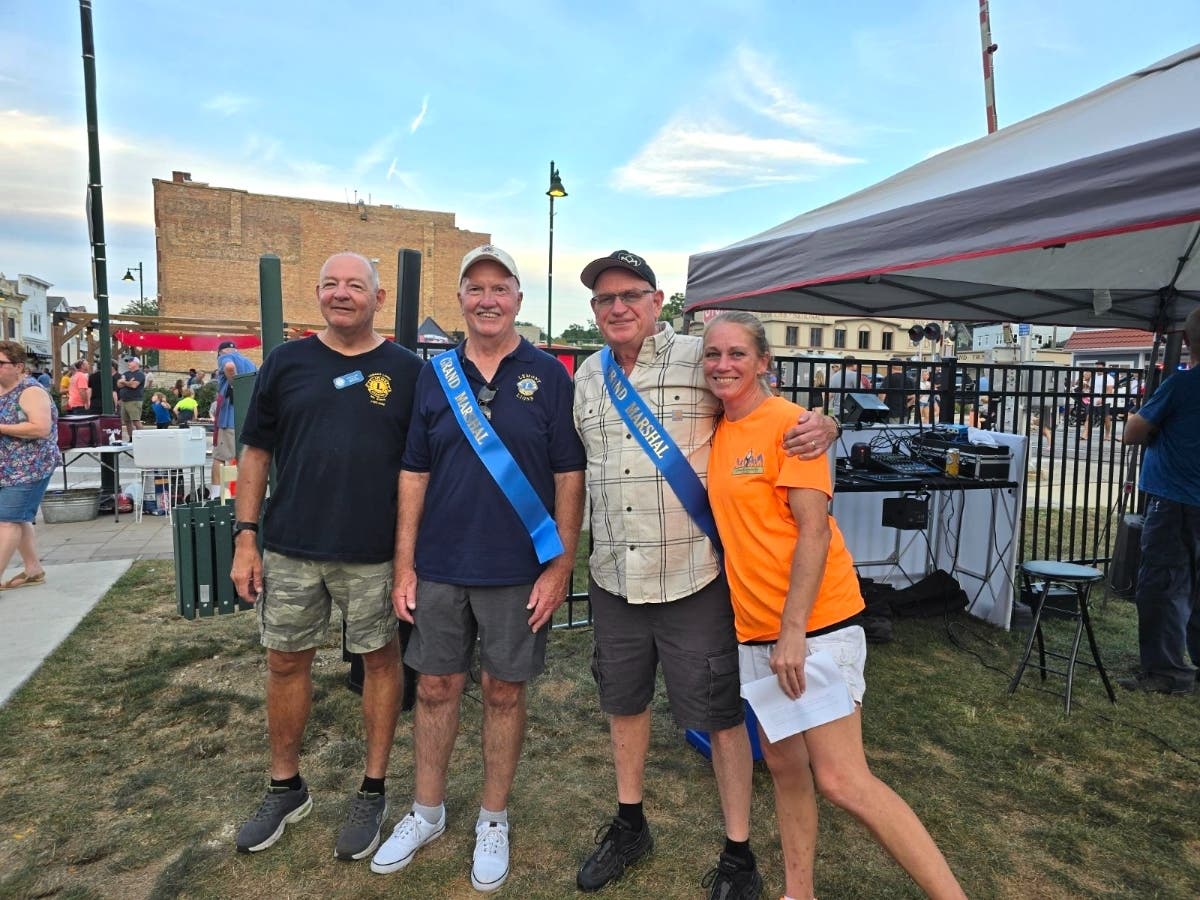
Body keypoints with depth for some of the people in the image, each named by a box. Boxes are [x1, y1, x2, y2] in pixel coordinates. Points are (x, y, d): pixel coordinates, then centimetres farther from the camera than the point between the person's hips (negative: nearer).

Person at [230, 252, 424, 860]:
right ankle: (286, 786, 34)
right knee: (286, 664, 13)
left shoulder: (406, 370, -1)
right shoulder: (286, 363, 4)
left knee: (381, 660, 9)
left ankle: (373, 790, 28)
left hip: (374, 554, -2)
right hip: (289, 550, 3)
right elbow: (256, 454, 7)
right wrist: (245, 538, 1)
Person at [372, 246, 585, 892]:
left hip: (517, 572, -2)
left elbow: (568, 476, -4)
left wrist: (560, 565, -8)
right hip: (439, 568, 3)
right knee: (435, 688, 15)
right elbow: (414, 473, 5)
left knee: (504, 692, 11)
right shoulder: (435, 374, 4)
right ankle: (427, 811, 36)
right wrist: (404, 564, 2)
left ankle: (493, 820, 32)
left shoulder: (549, 375, -3)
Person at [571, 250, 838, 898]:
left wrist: (822, 425, -22)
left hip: (693, 576, -5)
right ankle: (629, 825, 43)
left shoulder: (701, 360, -8)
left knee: (720, 716, 7)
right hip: (614, 577, 6)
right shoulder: (588, 378, 9)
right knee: (623, 703, 20)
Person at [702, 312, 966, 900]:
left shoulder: (788, 423, -11)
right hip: (755, 627, 7)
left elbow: (813, 531, -16)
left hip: (813, 623, -7)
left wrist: (793, 630, -20)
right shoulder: (717, 432, 10)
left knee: (842, 781, -6)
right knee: (784, 766, 15)